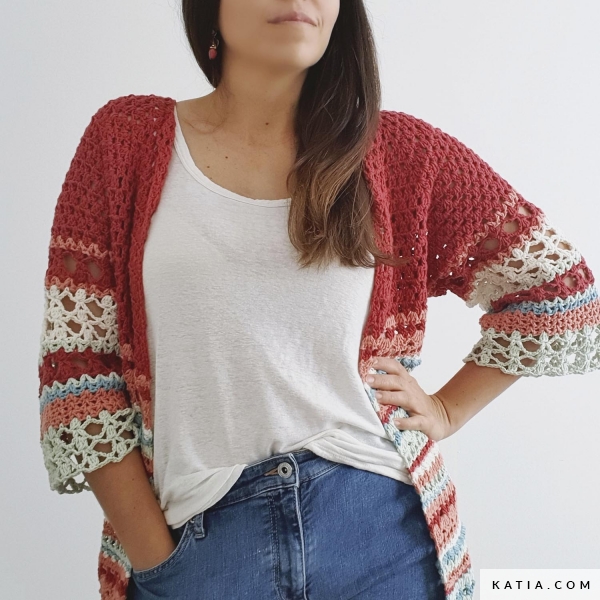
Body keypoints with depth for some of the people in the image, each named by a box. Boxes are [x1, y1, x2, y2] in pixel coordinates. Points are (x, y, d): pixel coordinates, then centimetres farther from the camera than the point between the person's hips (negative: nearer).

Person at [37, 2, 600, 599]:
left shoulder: (400, 153, -2)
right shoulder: (126, 138, -2)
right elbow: (75, 364, -3)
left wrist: (446, 410, 2)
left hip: (380, 532, 1)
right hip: (197, 544, 0)